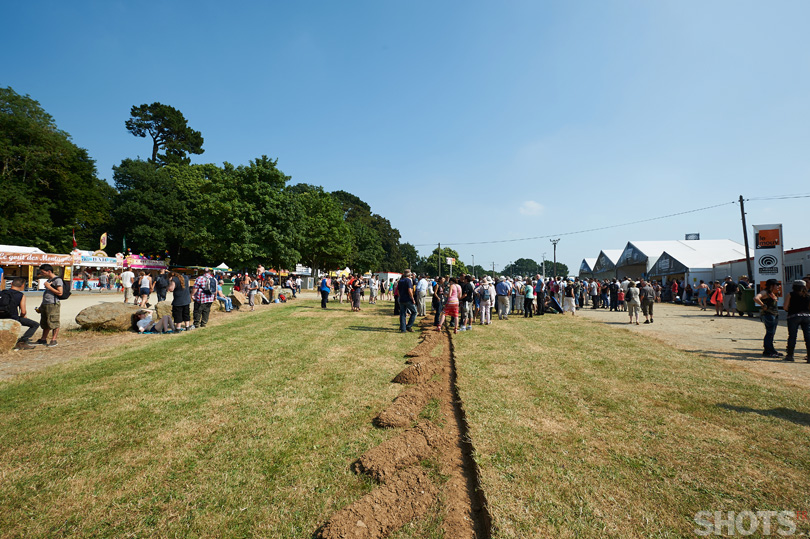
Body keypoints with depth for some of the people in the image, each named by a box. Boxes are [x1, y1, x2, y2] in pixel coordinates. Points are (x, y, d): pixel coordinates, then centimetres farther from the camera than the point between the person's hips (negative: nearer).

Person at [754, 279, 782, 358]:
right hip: (768, 314, -10)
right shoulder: (765, 292, -12)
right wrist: (764, 305, -23)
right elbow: (756, 298, -28)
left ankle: (771, 350, 23)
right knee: (770, 333, -10)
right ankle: (767, 352, -6)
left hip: (775, 315, 10)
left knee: (772, 333, 14)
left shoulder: (773, 293, 17)